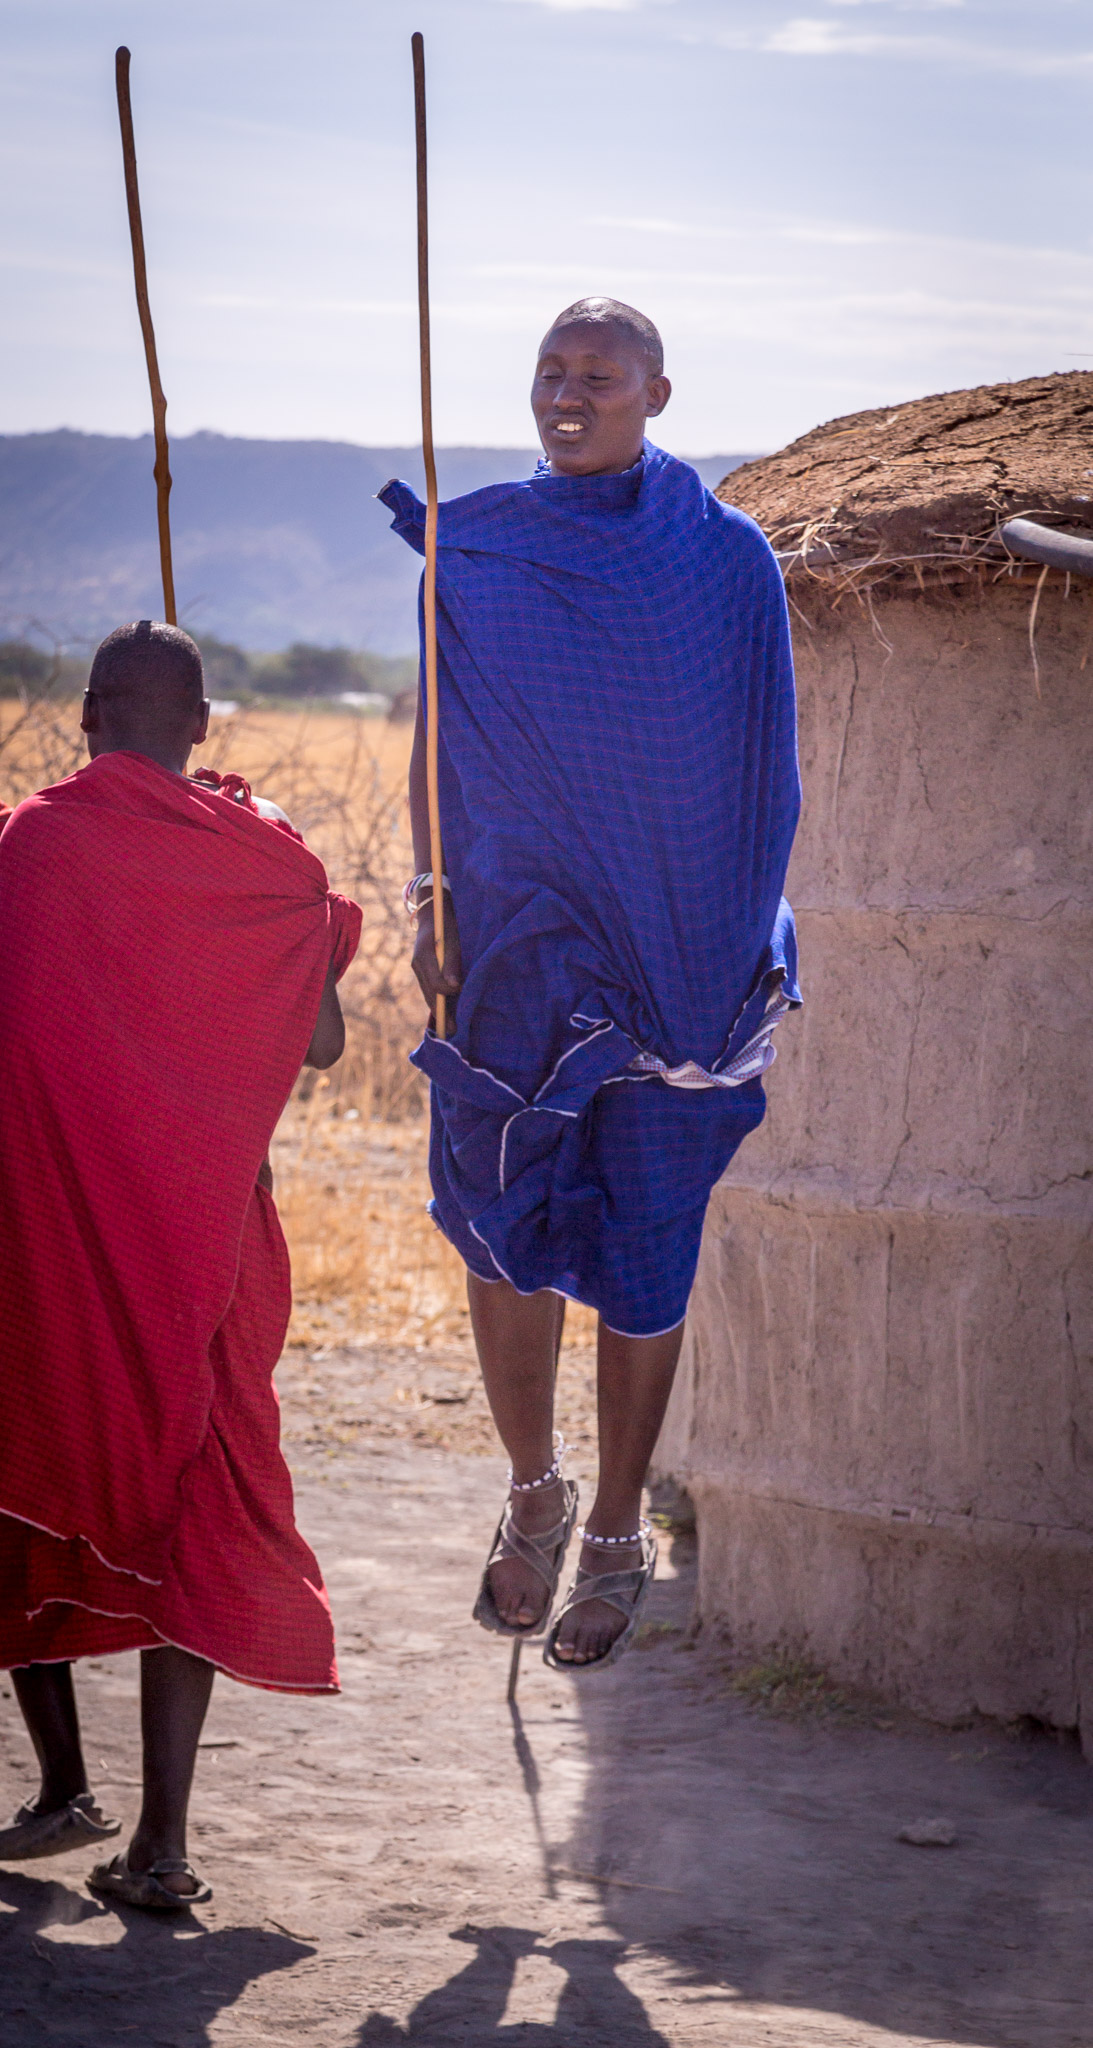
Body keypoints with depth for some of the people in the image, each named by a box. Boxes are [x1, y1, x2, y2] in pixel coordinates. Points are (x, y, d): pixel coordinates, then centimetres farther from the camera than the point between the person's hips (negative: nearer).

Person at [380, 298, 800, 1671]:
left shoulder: (726, 561, -2)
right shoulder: (476, 550, 3)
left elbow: (761, 769, 1)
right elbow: (441, 737, 8)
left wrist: (754, 946, -1)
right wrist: (431, 902, 0)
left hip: (669, 952, -2)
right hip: (515, 941, 2)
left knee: (641, 1251, 3)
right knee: (503, 1230, 1)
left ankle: (617, 1533, 19)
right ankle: (533, 1492, 25)